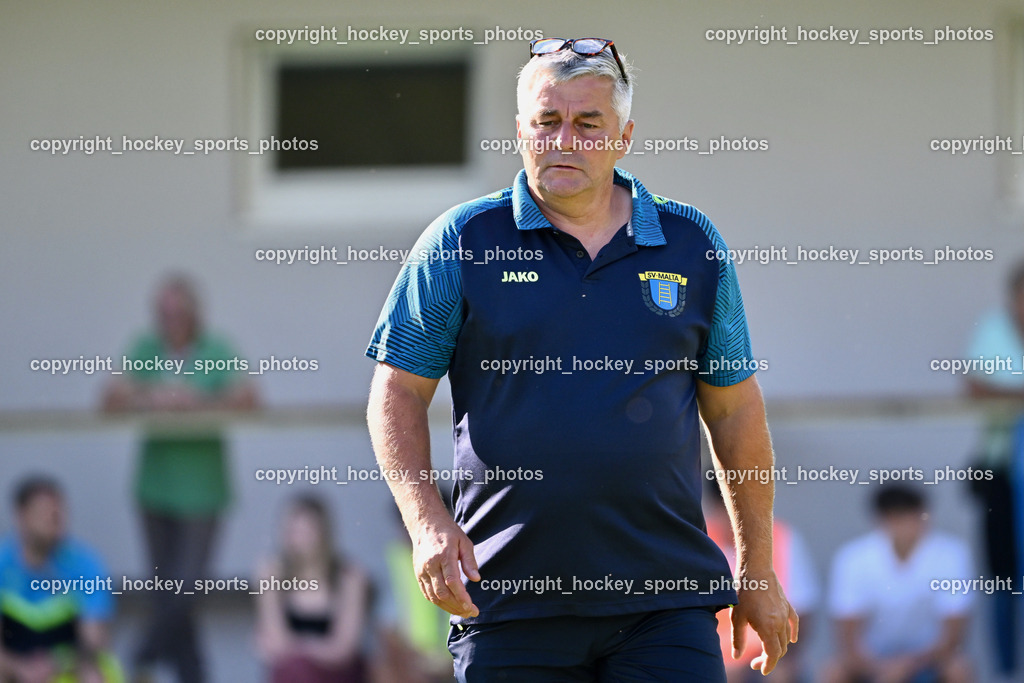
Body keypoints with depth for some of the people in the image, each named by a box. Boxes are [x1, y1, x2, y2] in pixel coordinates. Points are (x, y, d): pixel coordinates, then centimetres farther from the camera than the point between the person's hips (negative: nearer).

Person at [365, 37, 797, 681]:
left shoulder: (692, 245, 9)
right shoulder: (462, 242, 4)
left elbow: (735, 410, 14)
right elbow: (398, 391, 5)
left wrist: (757, 569, 15)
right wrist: (428, 523, -10)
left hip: (667, 601, 1)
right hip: (508, 599, -1)